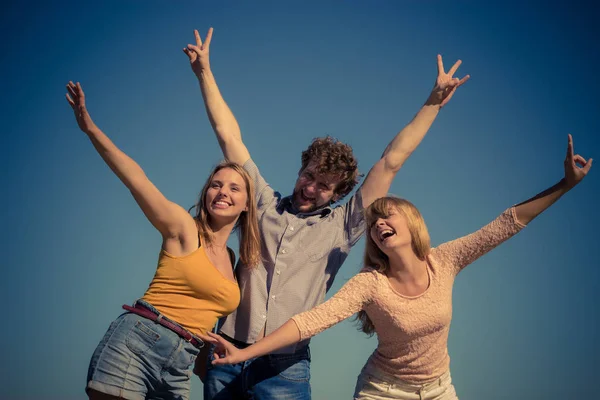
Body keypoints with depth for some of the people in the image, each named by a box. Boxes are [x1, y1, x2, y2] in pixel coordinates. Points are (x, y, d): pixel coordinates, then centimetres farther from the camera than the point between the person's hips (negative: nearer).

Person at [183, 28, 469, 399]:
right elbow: (229, 136, 12)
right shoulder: (265, 204, 10)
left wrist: (433, 103, 4)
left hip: (285, 366, -1)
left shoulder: (340, 228, 6)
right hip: (227, 356, 2)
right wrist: (204, 72, 12)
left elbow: (391, 162, 5)